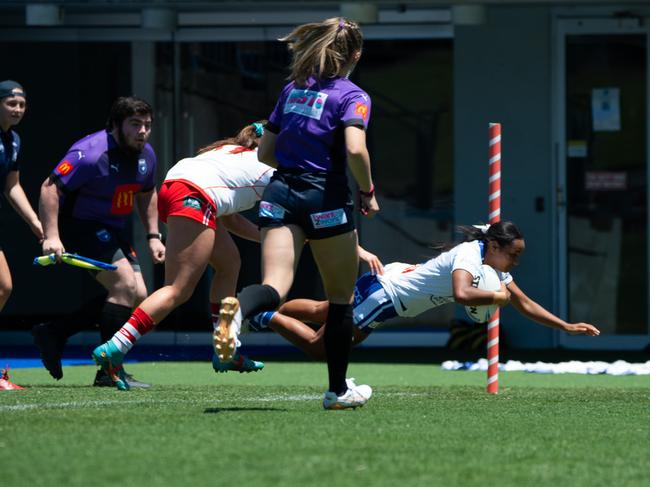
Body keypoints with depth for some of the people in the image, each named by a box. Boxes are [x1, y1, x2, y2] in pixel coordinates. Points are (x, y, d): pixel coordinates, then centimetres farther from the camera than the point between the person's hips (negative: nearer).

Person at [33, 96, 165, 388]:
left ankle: (53, 334, 12)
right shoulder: (91, 154, -24)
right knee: (124, 284, -21)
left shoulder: (146, 156, 2)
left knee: (137, 296, 3)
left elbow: (146, 194, 21)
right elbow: (50, 188, -25)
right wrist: (51, 236, -32)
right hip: (79, 226, -9)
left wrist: (153, 236, 11)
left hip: (112, 232, 9)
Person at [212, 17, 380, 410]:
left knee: (275, 286, -12)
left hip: (280, 193, 4)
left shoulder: (292, 90, 15)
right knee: (341, 296, 14)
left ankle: (237, 310, -49)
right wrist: (368, 192, -5)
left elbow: (265, 152, 18)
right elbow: (355, 149, -20)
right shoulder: (352, 96, -3)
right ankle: (339, 389, 21)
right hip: (326, 198, -4)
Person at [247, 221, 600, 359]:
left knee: (319, 312, 26)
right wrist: (497, 296, -33)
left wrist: (567, 326, -2)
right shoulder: (470, 255, -29)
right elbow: (462, 295, -49)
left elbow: (525, 304, 5)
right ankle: (268, 317, 11)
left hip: (396, 276, 9)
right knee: (320, 348, -2)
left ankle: (265, 309, 39)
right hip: (383, 293, -9)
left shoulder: (495, 267, -2)